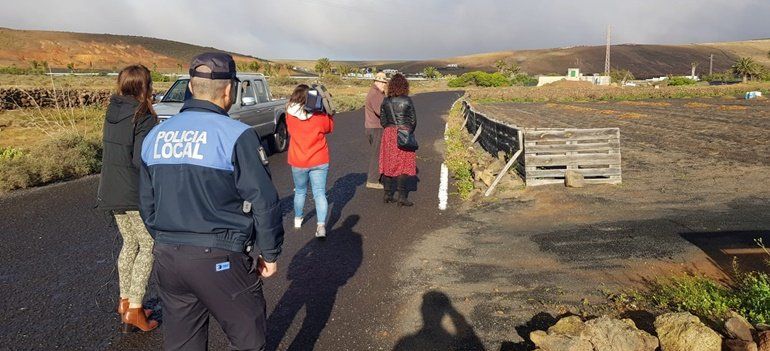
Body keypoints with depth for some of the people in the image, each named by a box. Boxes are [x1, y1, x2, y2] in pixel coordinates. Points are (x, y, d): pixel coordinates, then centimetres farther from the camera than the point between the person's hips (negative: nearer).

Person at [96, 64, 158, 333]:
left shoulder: (113, 113, 7)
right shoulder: (144, 118, -17)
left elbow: (114, 149, 12)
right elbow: (142, 161, -23)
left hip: (112, 192, 8)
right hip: (136, 195, -8)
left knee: (130, 243, 20)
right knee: (149, 247, 5)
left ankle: (125, 300, 29)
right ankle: (134, 308, 4)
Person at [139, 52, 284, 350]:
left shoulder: (155, 136, 7)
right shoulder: (236, 135, -13)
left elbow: (147, 202, 14)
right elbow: (264, 201, -14)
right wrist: (270, 253, -2)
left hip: (166, 258, 7)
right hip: (219, 259, -7)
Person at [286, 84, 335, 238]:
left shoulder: (290, 115, -8)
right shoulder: (319, 115, -12)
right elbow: (329, 127, 6)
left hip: (298, 162, 2)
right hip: (319, 161, -1)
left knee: (300, 192, 21)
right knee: (320, 193, 3)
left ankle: (297, 220, 38)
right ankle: (321, 225, -8)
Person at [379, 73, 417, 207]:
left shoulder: (385, 101, 2)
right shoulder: (407, 101, -8)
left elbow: (382, 121, 5)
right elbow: (413, 120, -2)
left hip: (388, 135, 4)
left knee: (388, 164, 11)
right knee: (403, 165, 1)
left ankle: (388, 195, 15)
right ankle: (402, 197, -1)